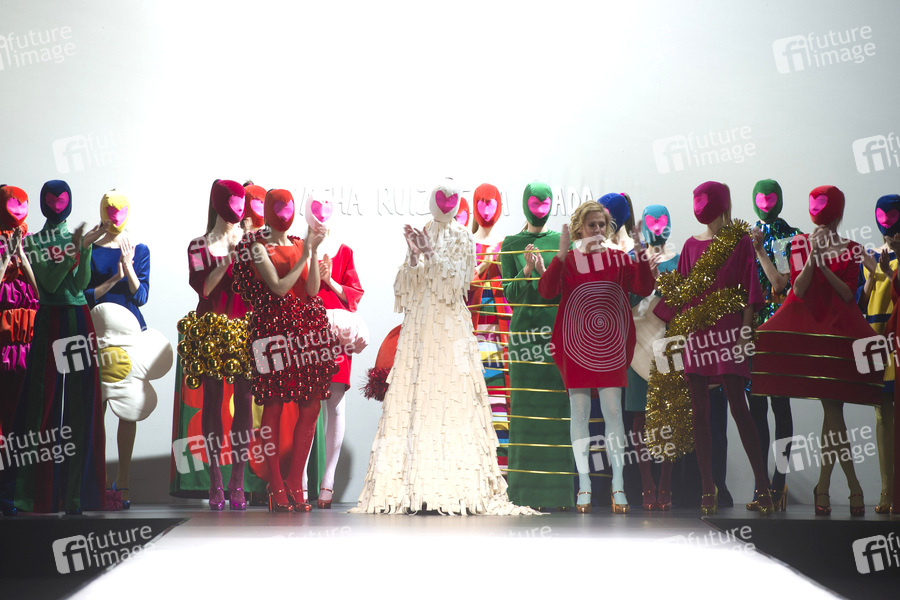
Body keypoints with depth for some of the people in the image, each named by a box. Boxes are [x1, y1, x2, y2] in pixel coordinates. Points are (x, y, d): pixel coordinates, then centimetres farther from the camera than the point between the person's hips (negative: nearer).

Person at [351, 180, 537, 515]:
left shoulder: (462, 239, 7)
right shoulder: (419, 237, 15)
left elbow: (457, 280, -6)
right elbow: (406, 286, 8)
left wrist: (429, 253, -12)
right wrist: (413, 254, -7)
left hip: (450, 327, -3)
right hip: (418, 327, 3)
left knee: (451, 398, -10)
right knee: (413, 396, -4)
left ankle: (455, 486, -11)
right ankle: (414, 486, -4)